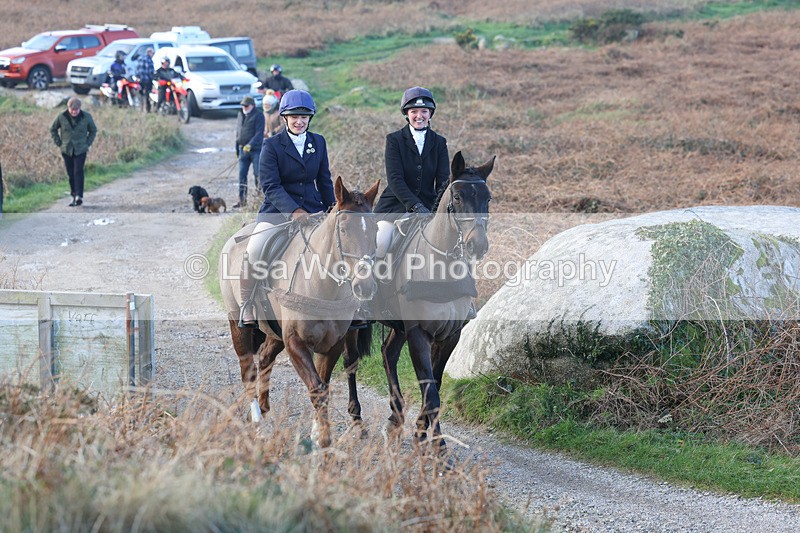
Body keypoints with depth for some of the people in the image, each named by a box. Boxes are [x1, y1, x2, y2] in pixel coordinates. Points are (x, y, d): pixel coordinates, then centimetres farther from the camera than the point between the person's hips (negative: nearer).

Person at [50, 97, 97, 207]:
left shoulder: (86, 117, -3)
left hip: (80, 150, -2)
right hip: (66, 150, 2)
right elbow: (53, 129, 11)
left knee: (78, 172, -15)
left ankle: (79, 196, -17)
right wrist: (59, 143, 4)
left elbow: (93, 130, 13)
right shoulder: (62, 117, -3)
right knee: (70, 174, 4)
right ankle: (74, 196, 16)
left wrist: (88, 143, 3)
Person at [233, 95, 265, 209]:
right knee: (242, 175, 3)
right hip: (243, 150, 6)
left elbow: (259, 133, -14)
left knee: (258, 174, -5)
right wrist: (237, 149, 19)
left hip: (255, 149, -6)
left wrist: (250, 145, -25)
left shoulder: (258, 116, -5)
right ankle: (242, 199, 6)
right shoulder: (240, 115, 15)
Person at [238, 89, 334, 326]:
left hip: (312, 211, 4)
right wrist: (293, 211, -25)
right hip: (277, 211, -4)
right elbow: (270, 186, -12)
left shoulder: (318, 142, 11)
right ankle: (247, 310, -9)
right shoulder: (272, 146, -3)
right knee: (253, 252, -25)